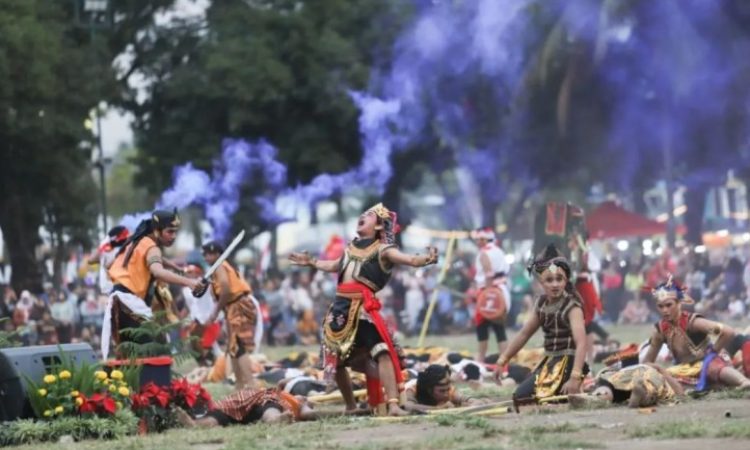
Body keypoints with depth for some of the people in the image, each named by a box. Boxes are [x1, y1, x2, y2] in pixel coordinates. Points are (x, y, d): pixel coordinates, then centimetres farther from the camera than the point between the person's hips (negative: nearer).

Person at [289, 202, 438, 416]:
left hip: (364, 308, -7)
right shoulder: (351, 247, 18)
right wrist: (311, 262, 48)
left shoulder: (382, 249, -2)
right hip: (341, 306, 7)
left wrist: (427, 259, -39)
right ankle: (350, 406, 31)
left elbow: (410, 260, -18)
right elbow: (335, 265, 37)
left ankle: (393, 404, -30)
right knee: (336, 360, 14)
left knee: (381, 352, -24)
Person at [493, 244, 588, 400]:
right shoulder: (541, 303, 6)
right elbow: (524, 334, 16)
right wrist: (502, 360, 12)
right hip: (549, 363, 8)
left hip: (568, 363, -8)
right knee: (520, 396, 7)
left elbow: (581, 343, -28)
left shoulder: (572, 306, -16)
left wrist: (575, 377, -40)